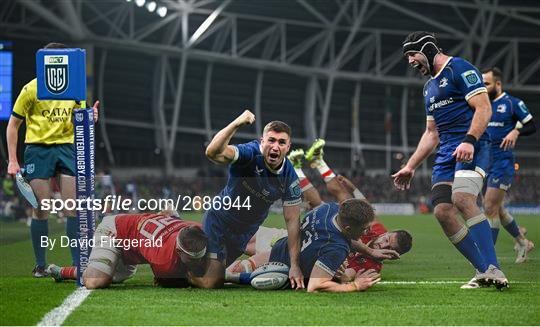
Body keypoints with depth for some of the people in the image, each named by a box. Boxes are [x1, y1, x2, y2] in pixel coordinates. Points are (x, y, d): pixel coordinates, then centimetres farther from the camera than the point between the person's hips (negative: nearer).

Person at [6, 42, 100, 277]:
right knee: (41, 210, -2)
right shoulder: (31, 89, -5)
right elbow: (13, 126, -1)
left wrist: (89, 116, -7)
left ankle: (78, 262, 3)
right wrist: (12, 161, -7)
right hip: (38, 150, -3)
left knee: (74, 208, -2)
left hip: (66, 147, 3)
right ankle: (40, 264, 8)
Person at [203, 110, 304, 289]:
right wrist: (236, 124, -58)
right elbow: (212, 153, -47)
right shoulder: (250, 153, -29)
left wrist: (294, 266, -17)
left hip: (246, 231, 4)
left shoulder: (289, 178, -16)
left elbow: (292, 220, -11)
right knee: (212, 282, -5)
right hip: (219, 221, -4)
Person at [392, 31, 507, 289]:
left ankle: (492, 269, -33)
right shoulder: (429, 87, 26)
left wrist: (469, 140, -25)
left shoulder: (459, 69, -1)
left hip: (471, 147, -9)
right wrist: (410, 167, 26)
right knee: (442, 212, -8)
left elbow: (483, 108, -11)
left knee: (463, 199, -29)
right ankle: (483, 270, -3)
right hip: (446, 152, 9)